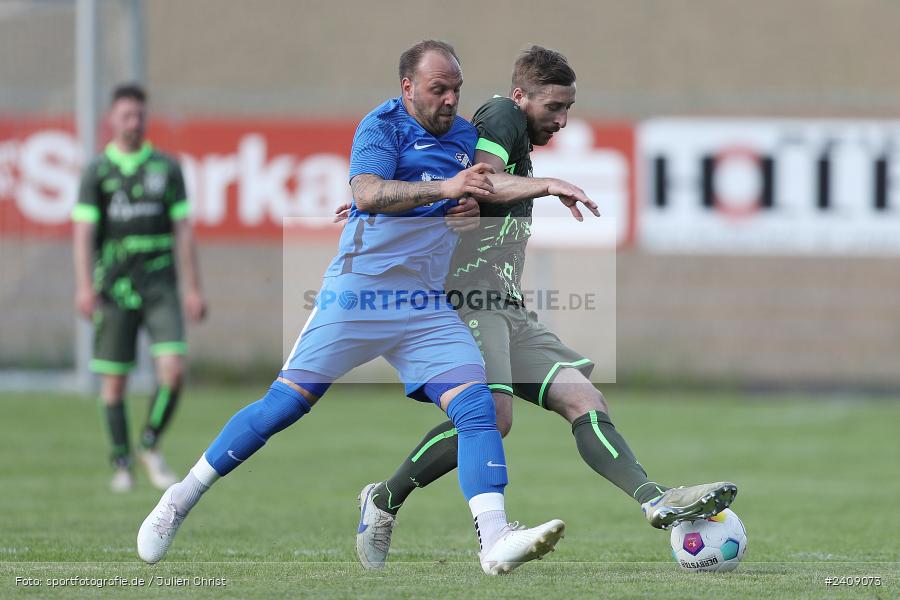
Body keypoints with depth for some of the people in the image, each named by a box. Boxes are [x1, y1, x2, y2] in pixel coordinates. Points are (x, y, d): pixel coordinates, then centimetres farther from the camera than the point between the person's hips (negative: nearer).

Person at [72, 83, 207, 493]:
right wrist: (84, 287, -16)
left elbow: (182, 231, 8)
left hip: (160, 285, 1)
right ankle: (122, 464, 13)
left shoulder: (167, 168, 7)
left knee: (173, 368, -14)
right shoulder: (97, 171, 2)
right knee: (114, 379, 1)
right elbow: (83, 232, -4)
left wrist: (193, 289, 4)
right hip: (114, 286, -1)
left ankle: (151, 447, 6)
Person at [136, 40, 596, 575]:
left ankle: (495, 541, -22)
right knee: (284, 405, -6)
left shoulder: (465, 136, 13)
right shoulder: (383, 125, -6)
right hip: (358, 296, -5)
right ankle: (182, 499, 8)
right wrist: (443, 188, -32)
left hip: (427, 307, 5)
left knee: (477, 405, -13)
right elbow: (368, 193, -22)